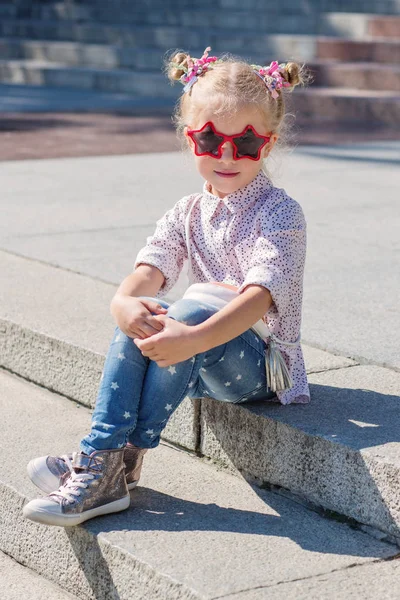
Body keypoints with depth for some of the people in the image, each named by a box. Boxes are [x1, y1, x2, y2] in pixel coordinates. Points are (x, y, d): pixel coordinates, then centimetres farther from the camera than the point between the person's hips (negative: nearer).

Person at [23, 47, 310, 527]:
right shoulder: (187, 214, 7)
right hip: (203, 367, 5)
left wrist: (193, 338, -42)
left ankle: (121, 465, -28)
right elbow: (150, 270, -10)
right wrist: (124, 302, -35)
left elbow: (260, 296, -26)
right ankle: (98, 451, -28)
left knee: (194, 310, -32)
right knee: (145, 312, -23)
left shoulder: (279, 213, -11)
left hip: (261, 366, -5)